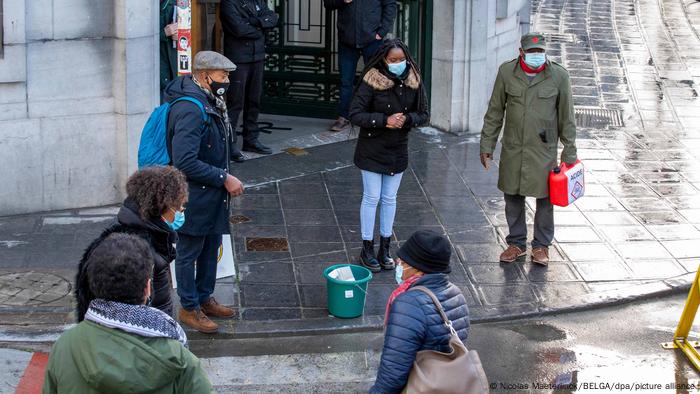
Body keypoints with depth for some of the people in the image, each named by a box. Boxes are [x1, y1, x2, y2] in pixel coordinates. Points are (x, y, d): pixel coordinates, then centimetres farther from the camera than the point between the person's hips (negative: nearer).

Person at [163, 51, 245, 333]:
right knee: (189, 251, 7)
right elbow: (185, 162, -30)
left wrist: (225, 179, 12)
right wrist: (224, 179, -22)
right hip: (194, 196, -9)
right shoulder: (190, 109, -26)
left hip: (212, 194, 10)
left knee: (211, 247, 21)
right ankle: (189, 308, 19)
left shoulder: (210, 102, 5)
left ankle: (204, 298, 36)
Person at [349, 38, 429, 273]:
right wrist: (384, 120, -26)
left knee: (390, 199, 13)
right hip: (372, 150, -4)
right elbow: (355, 114, -17)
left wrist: (407, 119, -18)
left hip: (398, 150, 4)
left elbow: (423, 114, 3)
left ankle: (385, 247, 25)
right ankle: (367, 249, 15)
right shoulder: (371, 82, -17)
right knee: (371, 198, 3)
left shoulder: (413, 82, -4)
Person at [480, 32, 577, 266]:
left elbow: (567, 118, 1)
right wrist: (487, 145, 6)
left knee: (544, 198, 5)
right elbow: (494, 113, 7)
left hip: (544, 150, -2)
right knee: (512, 196, 10)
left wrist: (569, 152, 2)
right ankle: (516, 243, 26)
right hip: (512, 148, 2)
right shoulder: (506, 72, -1)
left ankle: (541, 245, 21)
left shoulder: (558, 76, -6)